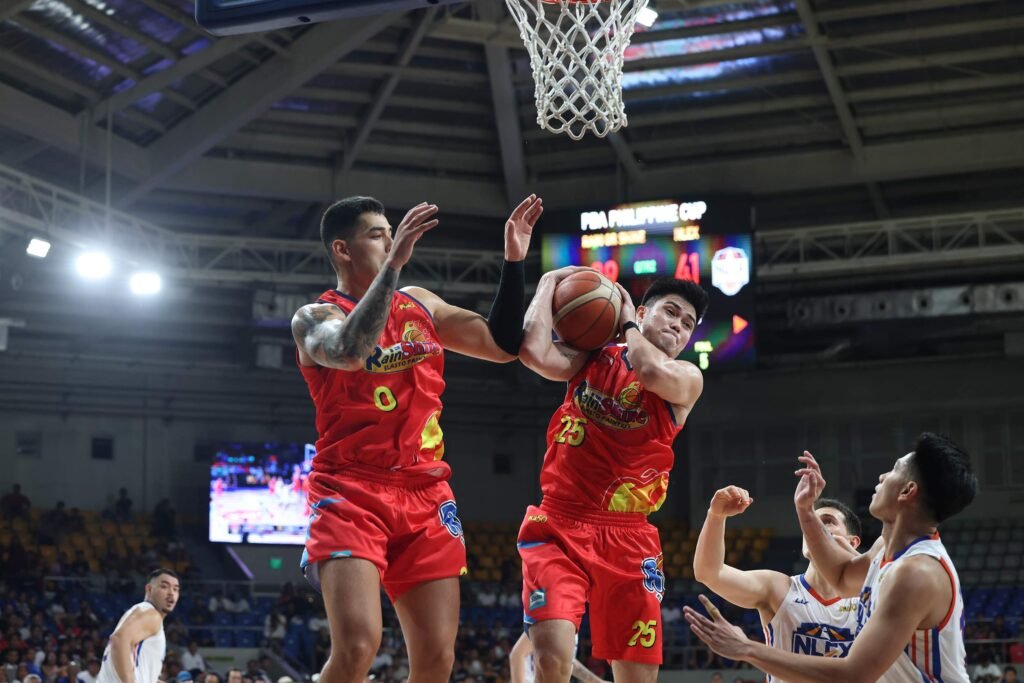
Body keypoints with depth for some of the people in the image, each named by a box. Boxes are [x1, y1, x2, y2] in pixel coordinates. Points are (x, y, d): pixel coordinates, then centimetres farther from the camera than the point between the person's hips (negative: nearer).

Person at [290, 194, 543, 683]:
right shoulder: (315, 318, -1)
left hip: (426, 496, 5)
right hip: (350, 494, -5)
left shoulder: (420, 304, 16)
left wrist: (513, 261, 5)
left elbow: (502, 345, 14)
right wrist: (395, 264, -27)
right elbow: (350, 351, -25)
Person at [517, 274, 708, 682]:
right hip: (559, 526, -1)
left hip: (628, 538, 1)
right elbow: (533, 352, -11)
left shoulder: (687, 379, 7)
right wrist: (549, 283, 2)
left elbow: (654, 373, -18)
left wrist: (627, 323, 0)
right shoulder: (593, 360, 10)